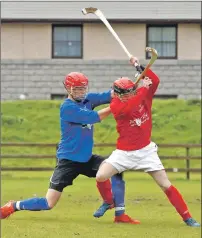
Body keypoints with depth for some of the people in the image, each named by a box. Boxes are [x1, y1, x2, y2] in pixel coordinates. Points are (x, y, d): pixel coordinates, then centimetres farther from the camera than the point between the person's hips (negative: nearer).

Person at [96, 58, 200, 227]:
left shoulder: (143, 95, -2)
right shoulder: (116, 105, -13)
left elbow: (155, 81, -18)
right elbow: (128, 108, -34)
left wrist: (140, 66, -24)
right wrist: (143, 88, -33)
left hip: (146, 151, 2)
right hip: (124, 152, -1)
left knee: (166, 185, -2)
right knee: (100, 176, -16)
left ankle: (187, 217, 2)